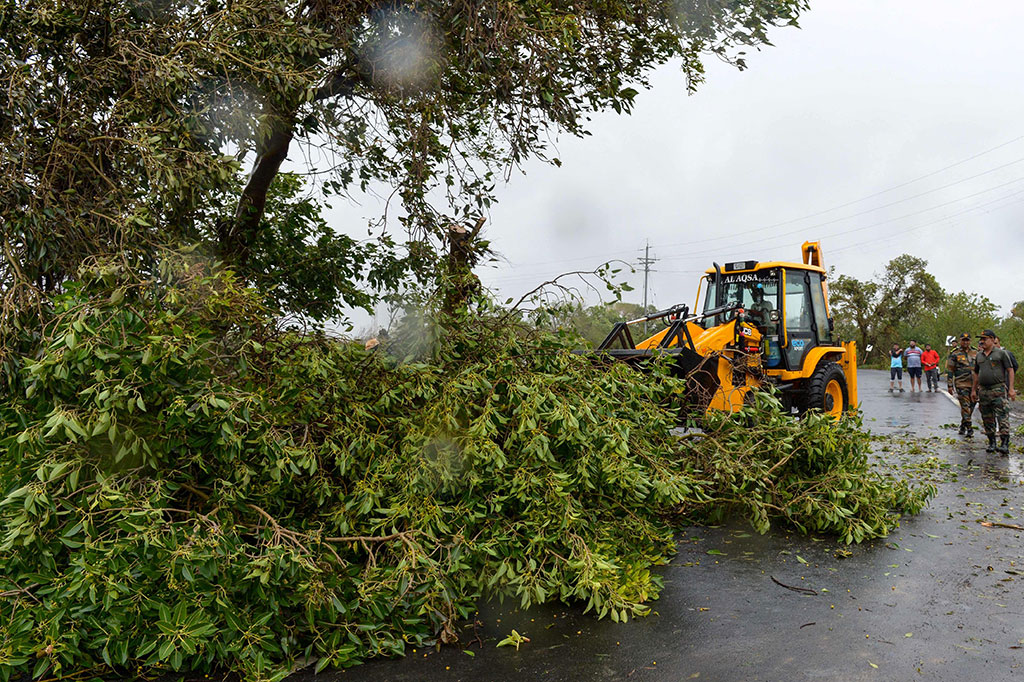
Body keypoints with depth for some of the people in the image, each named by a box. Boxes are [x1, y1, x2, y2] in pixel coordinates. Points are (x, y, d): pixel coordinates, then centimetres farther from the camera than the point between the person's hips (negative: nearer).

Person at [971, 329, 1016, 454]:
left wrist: (1011, 389, -10)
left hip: (998, 389, -6)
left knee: (1002, 417, -10)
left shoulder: (1001, 353, -1)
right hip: (983, 391, 6)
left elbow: (1010, 370, -3)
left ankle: (1005, 445, -12)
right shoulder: (979, 356, 14)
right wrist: (973, 390, 19)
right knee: (987, 419, 9)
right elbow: (976, 373, 22)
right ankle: (992, 443, 17)